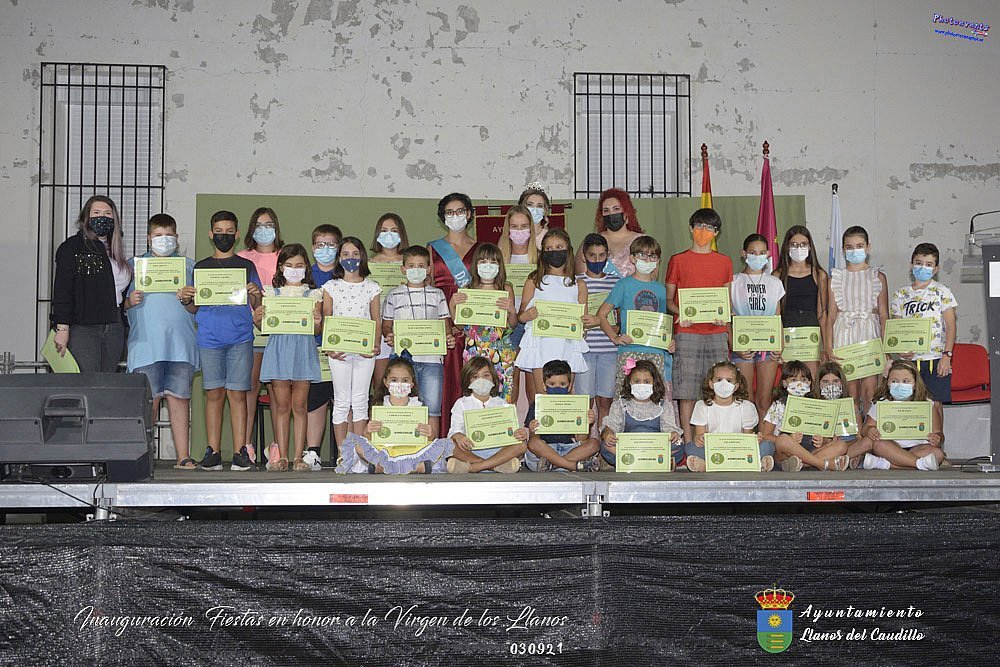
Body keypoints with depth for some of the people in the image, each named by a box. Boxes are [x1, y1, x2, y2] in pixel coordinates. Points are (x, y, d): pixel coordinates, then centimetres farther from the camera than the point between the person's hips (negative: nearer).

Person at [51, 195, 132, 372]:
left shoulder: (115, 252, 20)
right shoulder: (71, 247, 1)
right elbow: (62, 290, -7)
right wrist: (62, 328, -14)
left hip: (114, 329, 6)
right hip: (82, 329, -6)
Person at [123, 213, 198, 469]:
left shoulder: (188, 266, 16)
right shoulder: (134, 265, 14)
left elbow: (199, 308, 12)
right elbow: (120, 304, 12)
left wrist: (187, 301, -8)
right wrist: (130, 301, -9)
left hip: (180, 343, 1)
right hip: (146, 343, -1)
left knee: (179, 398, -1)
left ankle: (183, 456, 1)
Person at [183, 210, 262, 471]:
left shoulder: (246, 266, 11)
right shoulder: (201, 267, 14)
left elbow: (257, 305, 7)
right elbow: (196, 308, 13)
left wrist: (255, 294, -14)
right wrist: (186, 299, -7)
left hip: (240, 337, -1)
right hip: (209, 337, 1)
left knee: (237, 393, -3)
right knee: (214, 393, 0)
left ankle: (240, 452, -2)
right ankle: (213, 452, 3)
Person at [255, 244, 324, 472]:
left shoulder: (313, 294, 9)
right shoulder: (272, 292, 11)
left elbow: (317, 330, 5)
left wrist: (317, 322, -17)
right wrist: (258, 318, -12)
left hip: (303, 348, -1)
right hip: (278, 347, 1)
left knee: (300, 405, 1)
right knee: (281, 404, 2)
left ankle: (299, 457, 4)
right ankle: (281, 456, 6)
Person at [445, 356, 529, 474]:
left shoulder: (501, 404, 15)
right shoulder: (461, 404, 10)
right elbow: (455, 428, -3)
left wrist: (522, 433, -19)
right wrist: (458, 436, -29)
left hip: (497, 449, 2)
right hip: (470, 451, -2)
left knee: (521, 445, -25)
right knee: (454, 447, -33)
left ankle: (473, 467, -34)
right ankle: (499, 465, -37)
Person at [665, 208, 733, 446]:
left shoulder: (724, 262, 14)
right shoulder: (678, 260, 7)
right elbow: (668, 300, 7)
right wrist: (681, 313, -13)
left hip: (716, 332, 2)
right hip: (687, 332, -2)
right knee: (687, 392, -4)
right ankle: (688, 442, 1)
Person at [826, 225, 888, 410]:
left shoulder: (877, 276, 7)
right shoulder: (836, 277, 8)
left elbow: (884, 315, 5)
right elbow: (831, 316, 7)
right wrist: (829, 347, -2)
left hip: (869, 334, -1)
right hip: (844, 335, 1)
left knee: (869, 389, -9)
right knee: (850, 391, 1)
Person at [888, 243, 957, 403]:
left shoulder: (941, 291, 3)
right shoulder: (900, 294, 10)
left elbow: (951, 326, -1)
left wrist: (946, 355, -11)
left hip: (936, 360, -2)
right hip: (909, 359, 2)